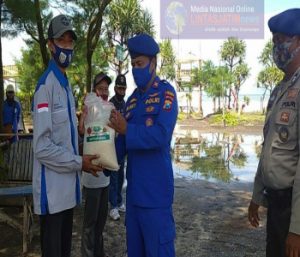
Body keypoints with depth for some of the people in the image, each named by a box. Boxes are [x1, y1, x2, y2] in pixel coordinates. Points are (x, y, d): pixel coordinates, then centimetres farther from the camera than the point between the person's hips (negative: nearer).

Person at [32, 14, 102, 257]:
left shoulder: (67, 84, 13)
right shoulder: (46, 85, -15)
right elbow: (42, 147, -20)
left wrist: (80, 161, 7)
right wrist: (79, 163, -14)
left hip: (68, 185, 9)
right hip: (52, 188, -8)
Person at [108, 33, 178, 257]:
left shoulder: (166, 93, -8)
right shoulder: (132, 99, 11)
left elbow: (161, 135, -21)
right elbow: (123, 140, 11)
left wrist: (127, 129, -18)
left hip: (156, 189, -7)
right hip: (134, 188, 7)